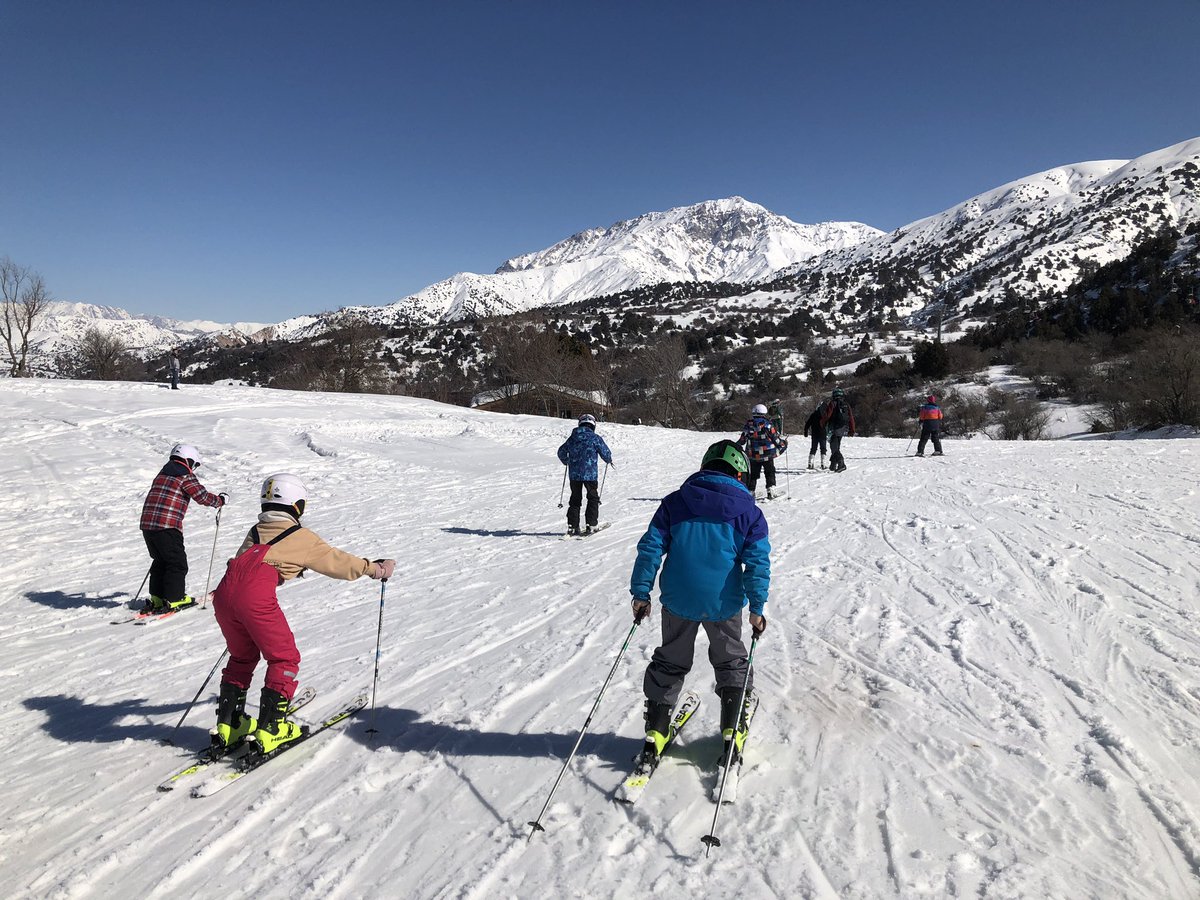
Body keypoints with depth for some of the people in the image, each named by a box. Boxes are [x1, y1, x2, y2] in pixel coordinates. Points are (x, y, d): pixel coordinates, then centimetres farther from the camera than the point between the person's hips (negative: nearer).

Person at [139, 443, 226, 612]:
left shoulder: (161, 475, 21)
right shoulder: (186, 477, -3)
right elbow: (202, 496, -9)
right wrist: (220, 500, 7)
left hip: (147, 524, 8)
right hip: (168, 526, -8)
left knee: (160, 560, 20)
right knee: (177, 563, 3)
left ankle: (157, 598, 23)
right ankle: (174, 599, 3)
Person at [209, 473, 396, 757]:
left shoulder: (255, 531, 28)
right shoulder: (302, 537, 12)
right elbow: (339, 562, 19)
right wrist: (376, 568, 32)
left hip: (224, 592, 7)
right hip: (257, 597, -7)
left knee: (242, 657, 26)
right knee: (284, 659, 10)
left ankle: (228, 725, 28)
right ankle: (270, 729, 9)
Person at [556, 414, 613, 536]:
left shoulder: (572, 438, 6)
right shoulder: (595, 438, -8)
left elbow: (561, 452, 14)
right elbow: (606, 453, -5)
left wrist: (567, 462, 33)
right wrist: (609, 461, 18)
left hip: (574, 474, 4)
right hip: (590, 474, -4)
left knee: (575, 499, 13)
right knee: (593, 499, 10)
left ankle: (572, 526, 9)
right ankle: (591, 525, 5)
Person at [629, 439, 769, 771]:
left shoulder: (675, 502, 2)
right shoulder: (748, 510, -1)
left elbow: (650, 548, -1)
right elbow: (758, 561, -6)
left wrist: (641, 593, 2)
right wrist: (757, 607, -3)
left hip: (678, 601, 1)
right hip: (724, 603, -1)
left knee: (669, 663, 18)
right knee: (731, 663, 21)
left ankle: (655, 733, 17)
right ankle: (733, 733, 20)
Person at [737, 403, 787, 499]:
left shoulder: (749, 425, -1)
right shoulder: (767, 424, -9)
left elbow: (742, 440, 4)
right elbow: (776, 438, -6)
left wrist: (737, 447, 20)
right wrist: (783, 443, 11)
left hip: (753, 456, 2)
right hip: (768, 455, -2)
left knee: (753, 474, 12)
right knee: (770, 473, 11)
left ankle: (749, 491, 8)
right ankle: (771, 491, 2)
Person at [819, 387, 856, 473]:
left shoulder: (832, 404, -6)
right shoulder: (847, 405, 11)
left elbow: (826, 415, -10)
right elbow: (851, 418, 12)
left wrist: (822, 425, 8)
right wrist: (852, 431, 17)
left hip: (834, 429, -6)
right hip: (843, 429, 6)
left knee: (834, 448, -7)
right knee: (836, 447, 17)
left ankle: (841, 463, -25)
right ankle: (833, 465, 21)